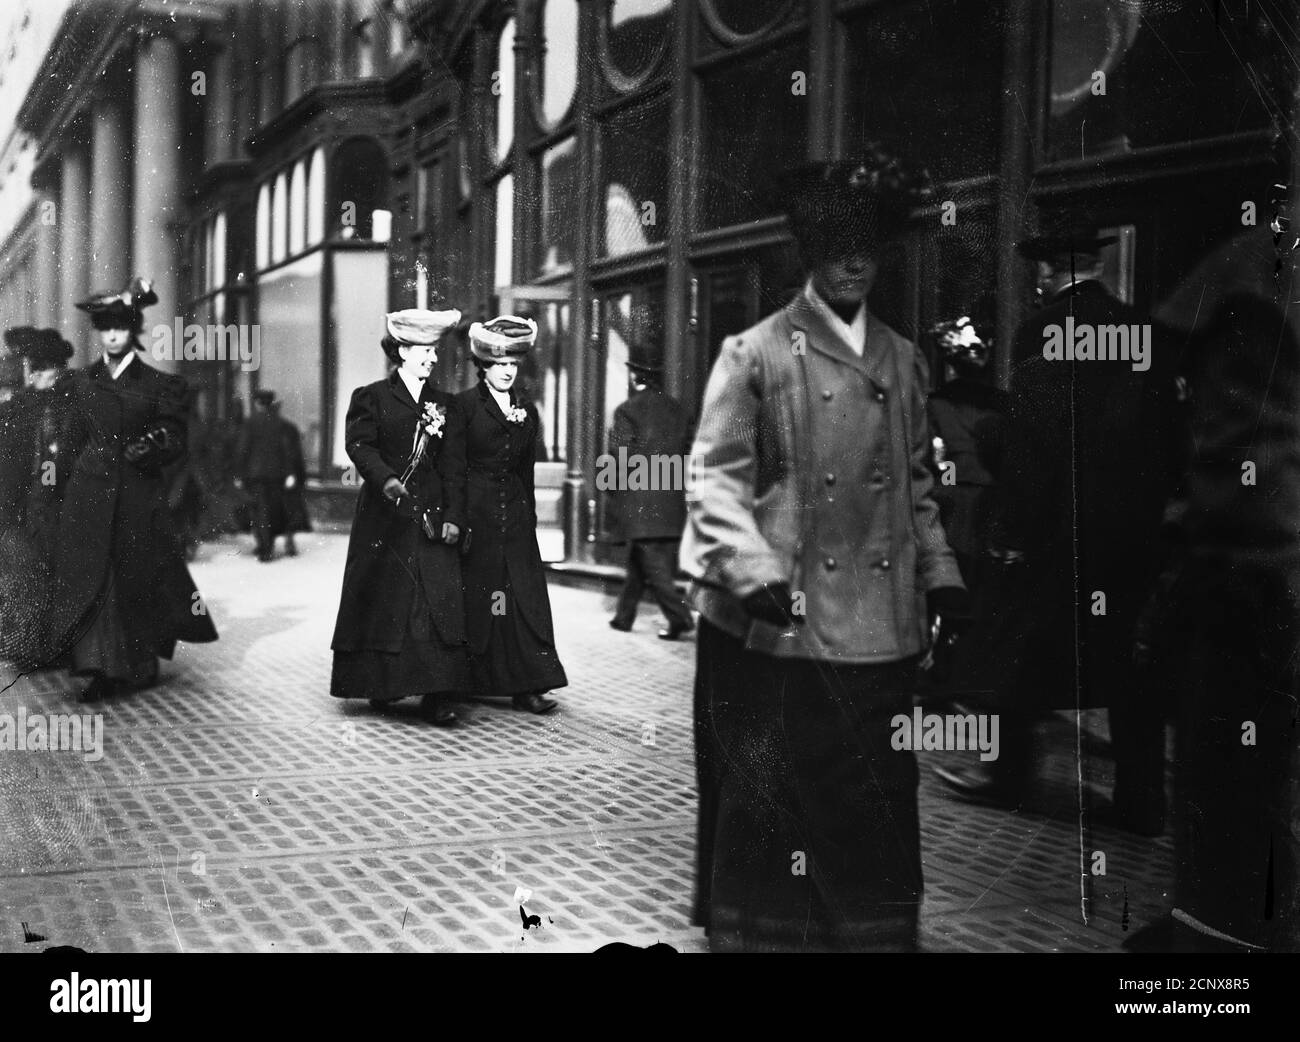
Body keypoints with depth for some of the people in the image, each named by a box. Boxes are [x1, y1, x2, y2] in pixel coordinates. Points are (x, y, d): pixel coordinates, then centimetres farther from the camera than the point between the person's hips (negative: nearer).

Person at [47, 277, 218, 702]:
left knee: (137, 580, 5)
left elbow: (175, 440, 1)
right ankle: (100, 668, -5)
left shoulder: (159, 384, 2)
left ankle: (140, 663, 22)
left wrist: (151, 449, -18)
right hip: (90, 493, 2)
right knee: (89, 578, -6)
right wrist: (68, 480, 7)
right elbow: (71, 441, 14)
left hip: (139, 496, -2)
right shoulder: (84, 382, 11)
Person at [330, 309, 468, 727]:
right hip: (385, 517, -2)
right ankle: (382, 686, 17)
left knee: (440, 600, -7)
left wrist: (453, 517, -3)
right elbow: (360, 446, -10)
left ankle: (436, 696, -7)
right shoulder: (372, 398, 4)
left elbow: (454, 467, 8)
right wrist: (386, 479, -29)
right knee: (383, 601, 3)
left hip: (431, 516, 2)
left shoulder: (446, 405, 13)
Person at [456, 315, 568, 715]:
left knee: (524, 592, -1)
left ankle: (527, 685, 0)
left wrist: (529, 515, 15)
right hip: (474, 509, -5)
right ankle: (467, 681, 9)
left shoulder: (526, 412, 15)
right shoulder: (465, 405, -2)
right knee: (474, 595, -1)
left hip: (514, 510, 5)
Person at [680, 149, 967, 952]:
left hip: (880, 628, 4)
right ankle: (758, 931, 20)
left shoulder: (905, 362, 16)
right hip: (777, 628, -4)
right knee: (768, 809, 4)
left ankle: (876, 934, 21)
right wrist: (755, 570, -18)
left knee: (876, 808, 8)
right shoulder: (754, 354, 1)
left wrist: (940, 574, 8)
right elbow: (716, 477, -4)